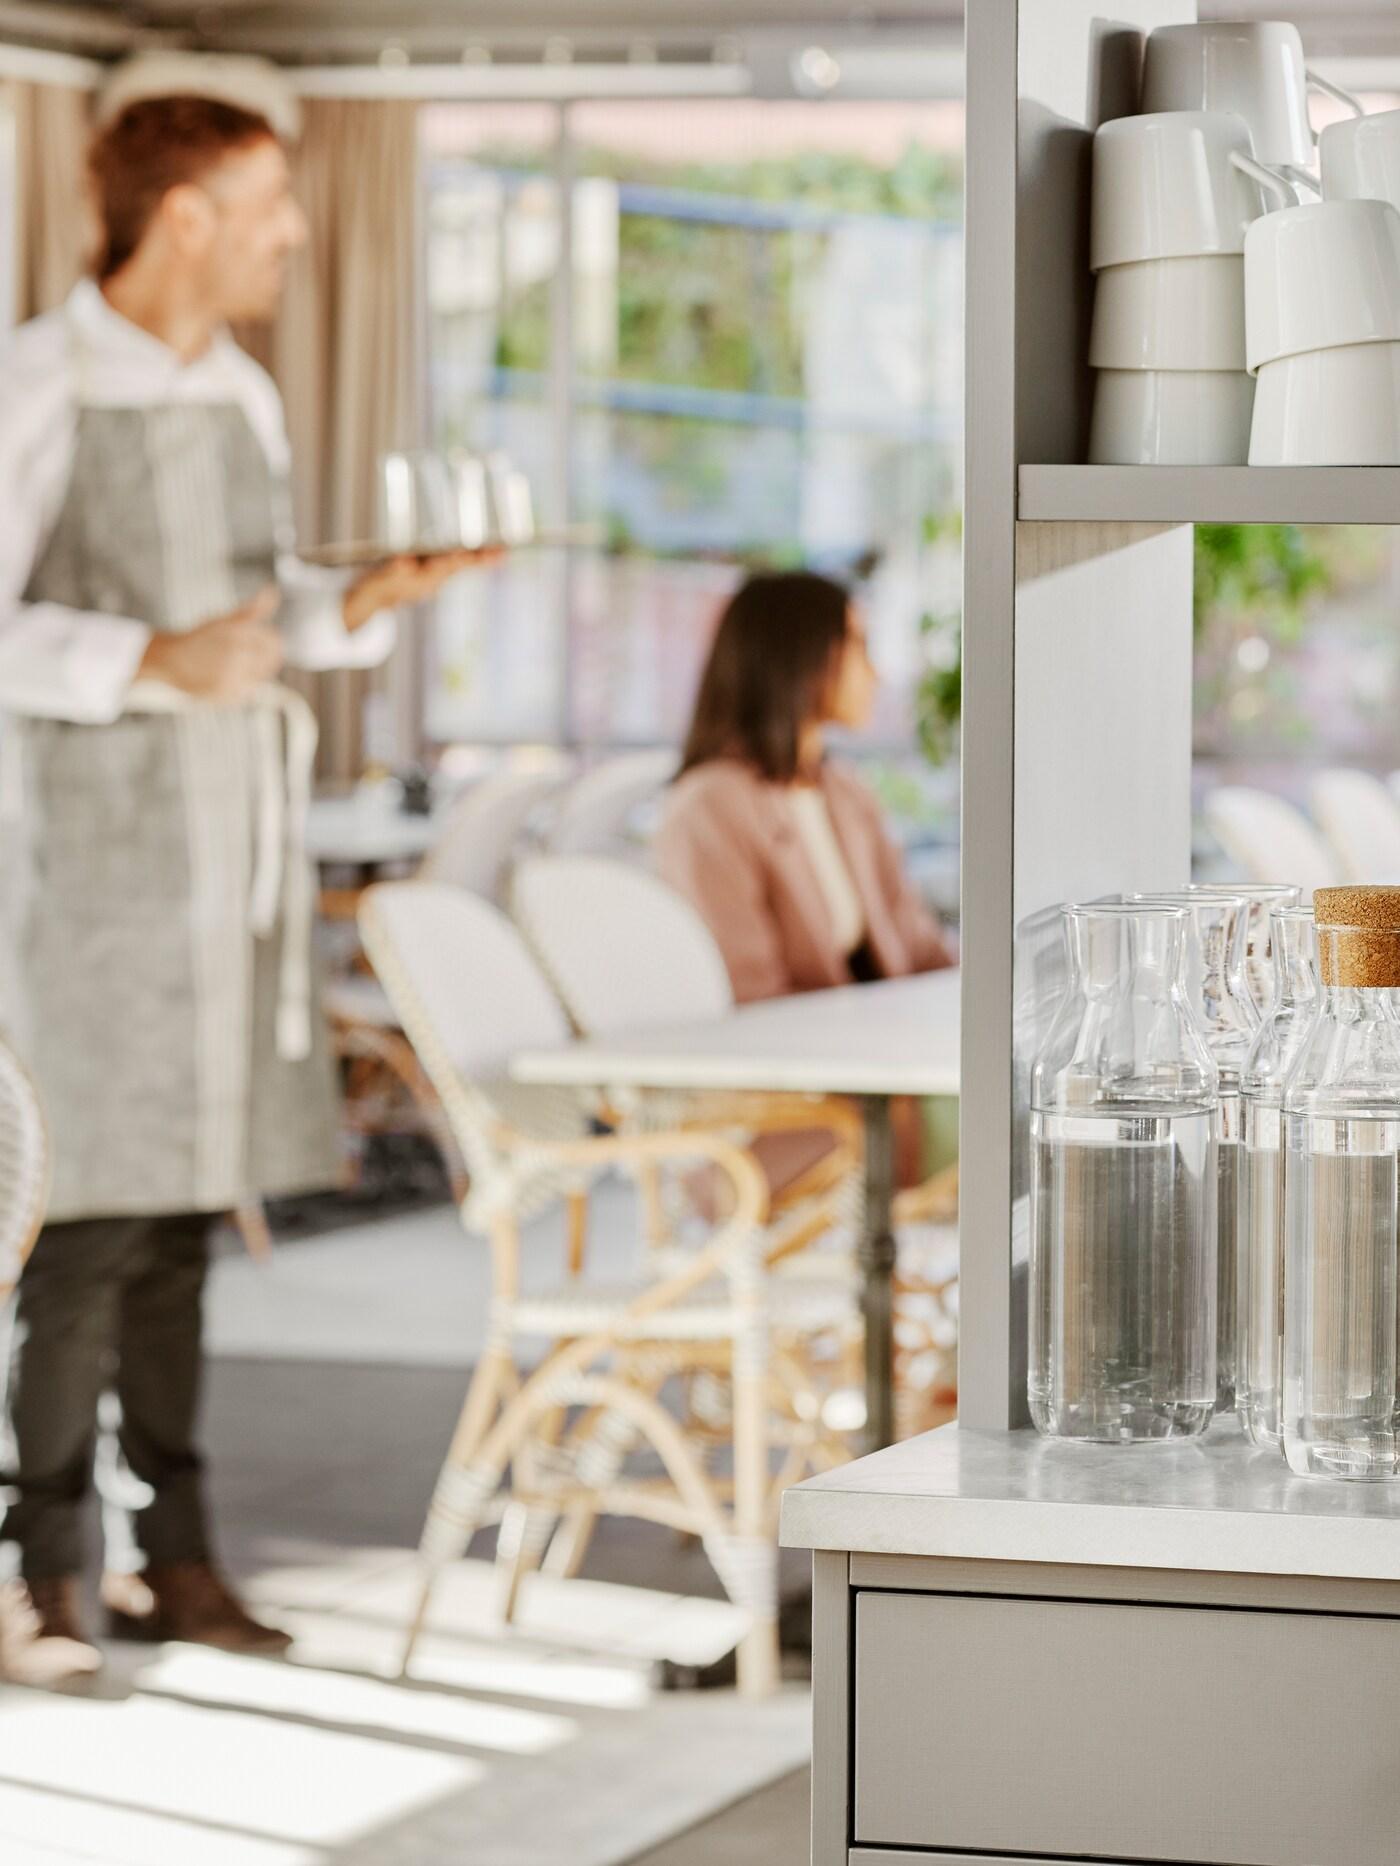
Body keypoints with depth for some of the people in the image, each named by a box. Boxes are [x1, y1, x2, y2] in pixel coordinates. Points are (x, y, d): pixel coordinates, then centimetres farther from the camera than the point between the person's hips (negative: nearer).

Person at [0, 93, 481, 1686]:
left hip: (234, 845, 7)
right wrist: (155, 663, -27)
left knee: (187, 1208, 9)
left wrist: (360, 603, 2)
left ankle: (166, 1553, 16)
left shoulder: (243, 397, 13)